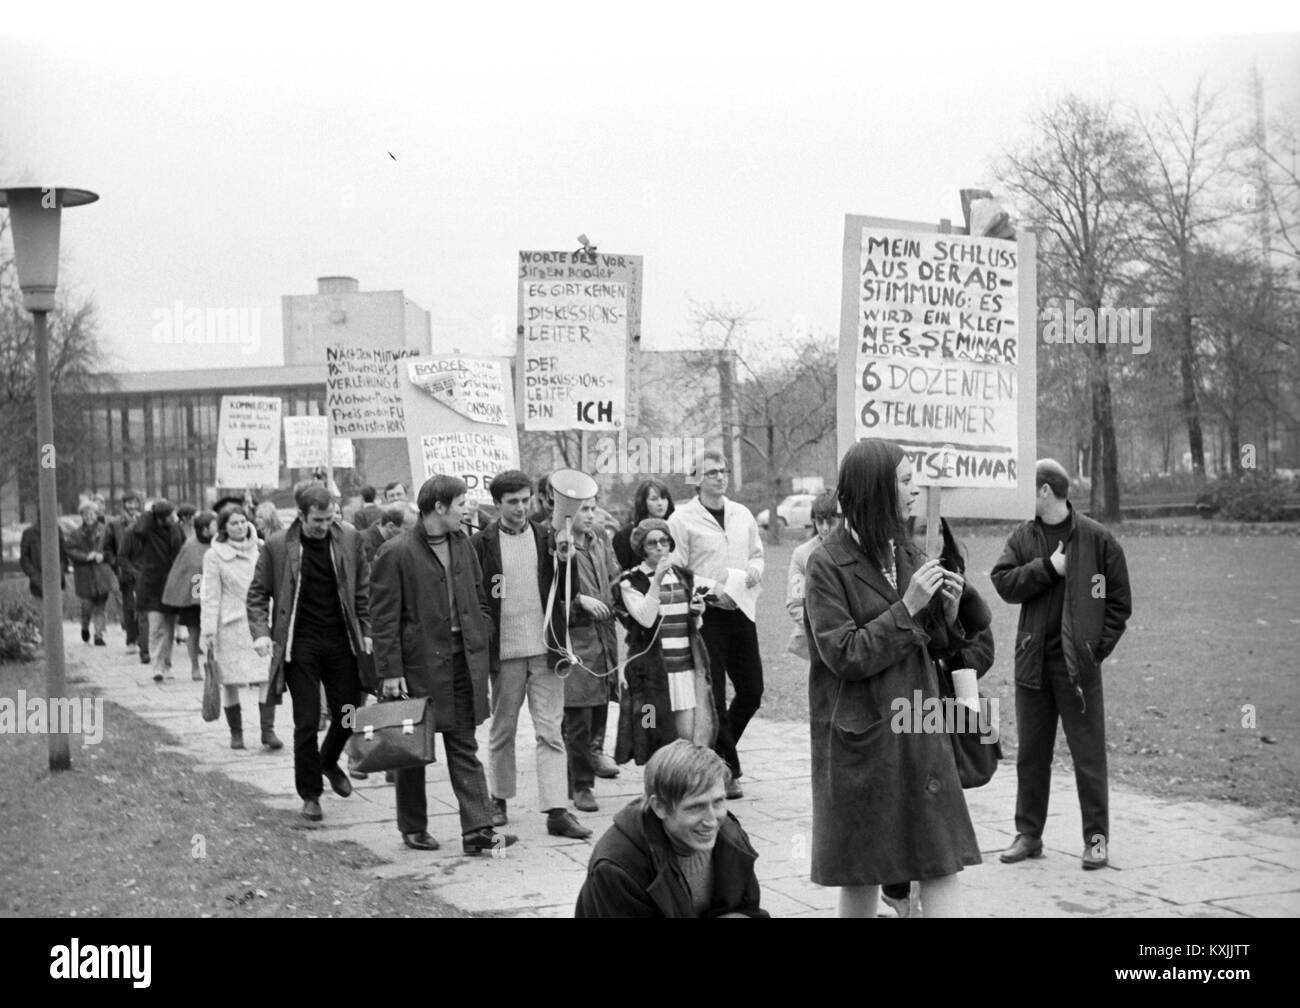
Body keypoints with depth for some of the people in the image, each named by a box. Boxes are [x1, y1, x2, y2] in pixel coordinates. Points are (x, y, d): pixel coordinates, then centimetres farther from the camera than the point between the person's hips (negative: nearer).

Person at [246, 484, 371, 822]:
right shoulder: (277, 546, -4)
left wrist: (366, 631, 3)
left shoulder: (350, 540, 1)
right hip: (300, 644, -2)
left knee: (348, 713, 6)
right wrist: (261, 632, -11)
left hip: (341, 641, 2)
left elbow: (363, 590, 9)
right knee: (307, 721, -1)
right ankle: (310, 794, 12)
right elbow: (257, 594, 3)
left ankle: (329, 762, 37)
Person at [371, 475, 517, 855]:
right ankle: (413, 828, 22)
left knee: (465, 749, 4)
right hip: (419, 661, -5)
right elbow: (384, 617, -10)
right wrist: (390, 672, -13)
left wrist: (481, 641, 7)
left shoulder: (462, 545, 9)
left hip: (463, 660, 5)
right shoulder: (396, 553, -11)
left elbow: (480, 598, 18)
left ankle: (477, 830, 3)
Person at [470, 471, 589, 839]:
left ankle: (556, 810, -3)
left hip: (544, 648, 1)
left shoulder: (546, 539, 6)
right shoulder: (481, 544, -1)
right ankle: (499, 800, 27)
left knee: (551, 730, -2)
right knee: (502, 729, 12)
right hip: (504, 652, -1)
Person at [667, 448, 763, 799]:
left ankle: (717, 751, 28)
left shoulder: (742, 515, 11)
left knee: (752, 690, 7)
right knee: (714, 695, -2)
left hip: (741, 610, 5)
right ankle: (727, 770, 8)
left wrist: (754, 570, -1)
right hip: (705, 613, -5)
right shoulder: (682, 519, -5)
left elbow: (757, 554, 21)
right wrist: (712, 589, -16)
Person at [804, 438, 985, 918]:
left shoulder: (908, 554, 8)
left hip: (918, 729, 5)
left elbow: (930, 645, 14)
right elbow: (844, 656, -15)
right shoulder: (828, 564, -10)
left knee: (942, 862, -1)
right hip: (860, 736, -5)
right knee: (860, 873, 5)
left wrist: (947, 612, -6)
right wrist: (907, 607, -17)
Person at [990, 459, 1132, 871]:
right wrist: (1048, 566, -15)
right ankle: (1028, 834, 20)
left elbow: (1119, 602, 0)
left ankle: (1096, 837, 10)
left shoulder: (1097, 539, -3)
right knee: (1030, 753, 11)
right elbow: (1003, 581, -5)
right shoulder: (1023, 537, 7)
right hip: (1032, 661, 4)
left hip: (1078, 663, -4)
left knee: (1089, 754, 1)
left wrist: (1098, 647, -7)